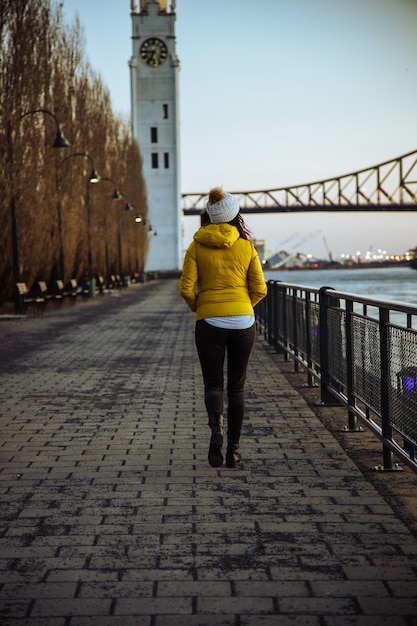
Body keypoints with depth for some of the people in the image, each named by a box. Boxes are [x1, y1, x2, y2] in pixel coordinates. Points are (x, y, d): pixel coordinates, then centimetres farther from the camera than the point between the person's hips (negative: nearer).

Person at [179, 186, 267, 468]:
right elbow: (260, 289, 0)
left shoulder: (197, 246, -2)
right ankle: (234, 451, 11)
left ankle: (216, 427, -21)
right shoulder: (246, 246, 0)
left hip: (210, 322, -1)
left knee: (213, 384, 9)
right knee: (237, 387, 11)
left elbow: (186, 289, -7)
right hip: (243, 322, 1)